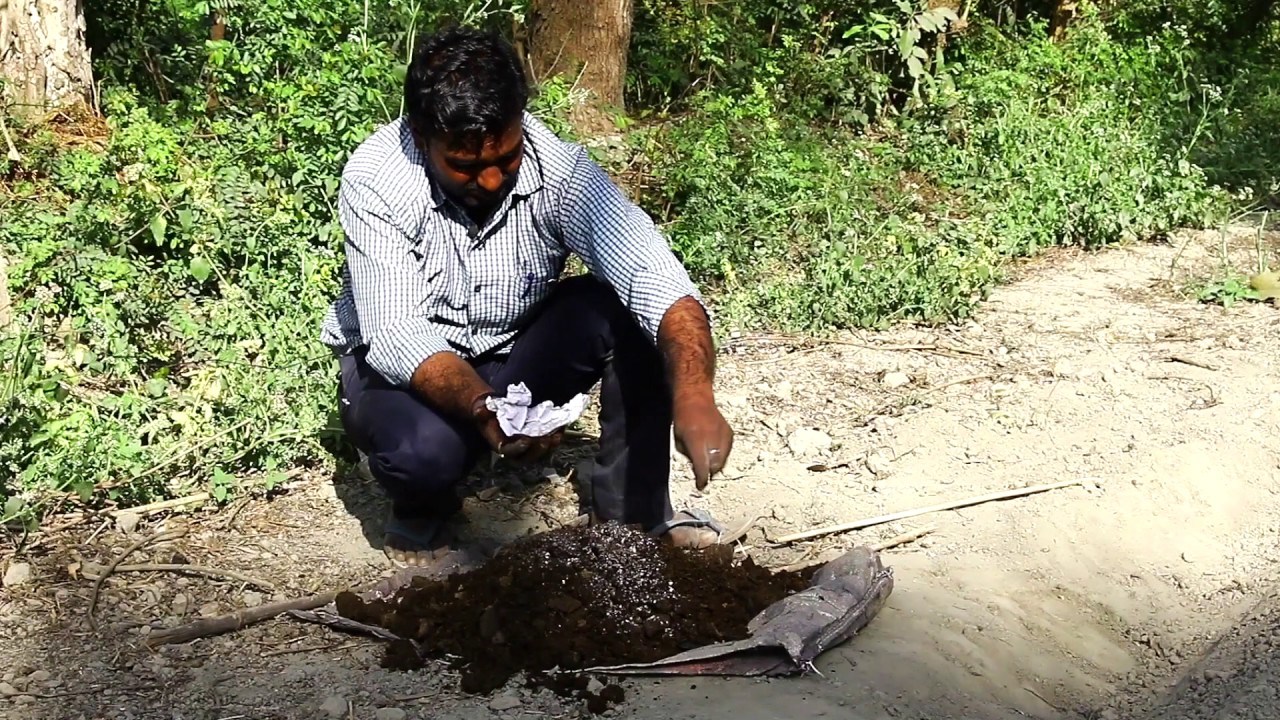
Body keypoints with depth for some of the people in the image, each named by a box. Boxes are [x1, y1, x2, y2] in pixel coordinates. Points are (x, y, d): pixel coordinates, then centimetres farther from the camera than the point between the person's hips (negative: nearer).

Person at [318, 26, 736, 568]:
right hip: (402, 366, -2)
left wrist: (693, 395, -52)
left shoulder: (558, 167, -23)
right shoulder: (373, 181, -26)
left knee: (629, 310, -25)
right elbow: (396, 338, -30)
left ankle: (632, 512, -9)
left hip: (516, 352, 2)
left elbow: (655, 280, -34)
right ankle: (422, 517, 1)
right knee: (423, 447, -36)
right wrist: (482, 409, -49)